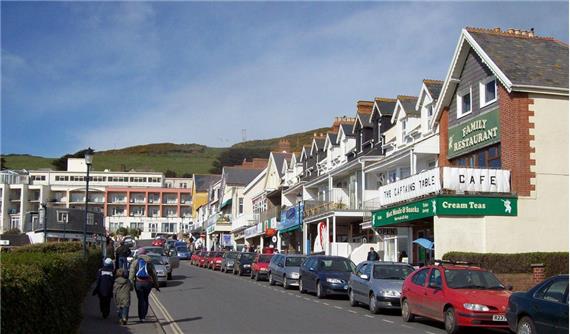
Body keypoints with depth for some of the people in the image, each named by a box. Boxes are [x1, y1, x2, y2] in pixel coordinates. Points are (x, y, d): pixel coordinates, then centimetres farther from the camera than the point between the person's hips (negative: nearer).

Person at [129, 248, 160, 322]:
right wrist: (156, 285, 12)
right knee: (145, 299, 17)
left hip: (138, 283, -1)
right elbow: (154, 274, 8)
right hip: (148, 283, 1)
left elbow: (131, 274, -5)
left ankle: (141, 317, 4)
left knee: (141, 299, 5)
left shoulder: (135, 262, 3)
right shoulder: (150, 262, 8)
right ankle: (144, 315, 17)